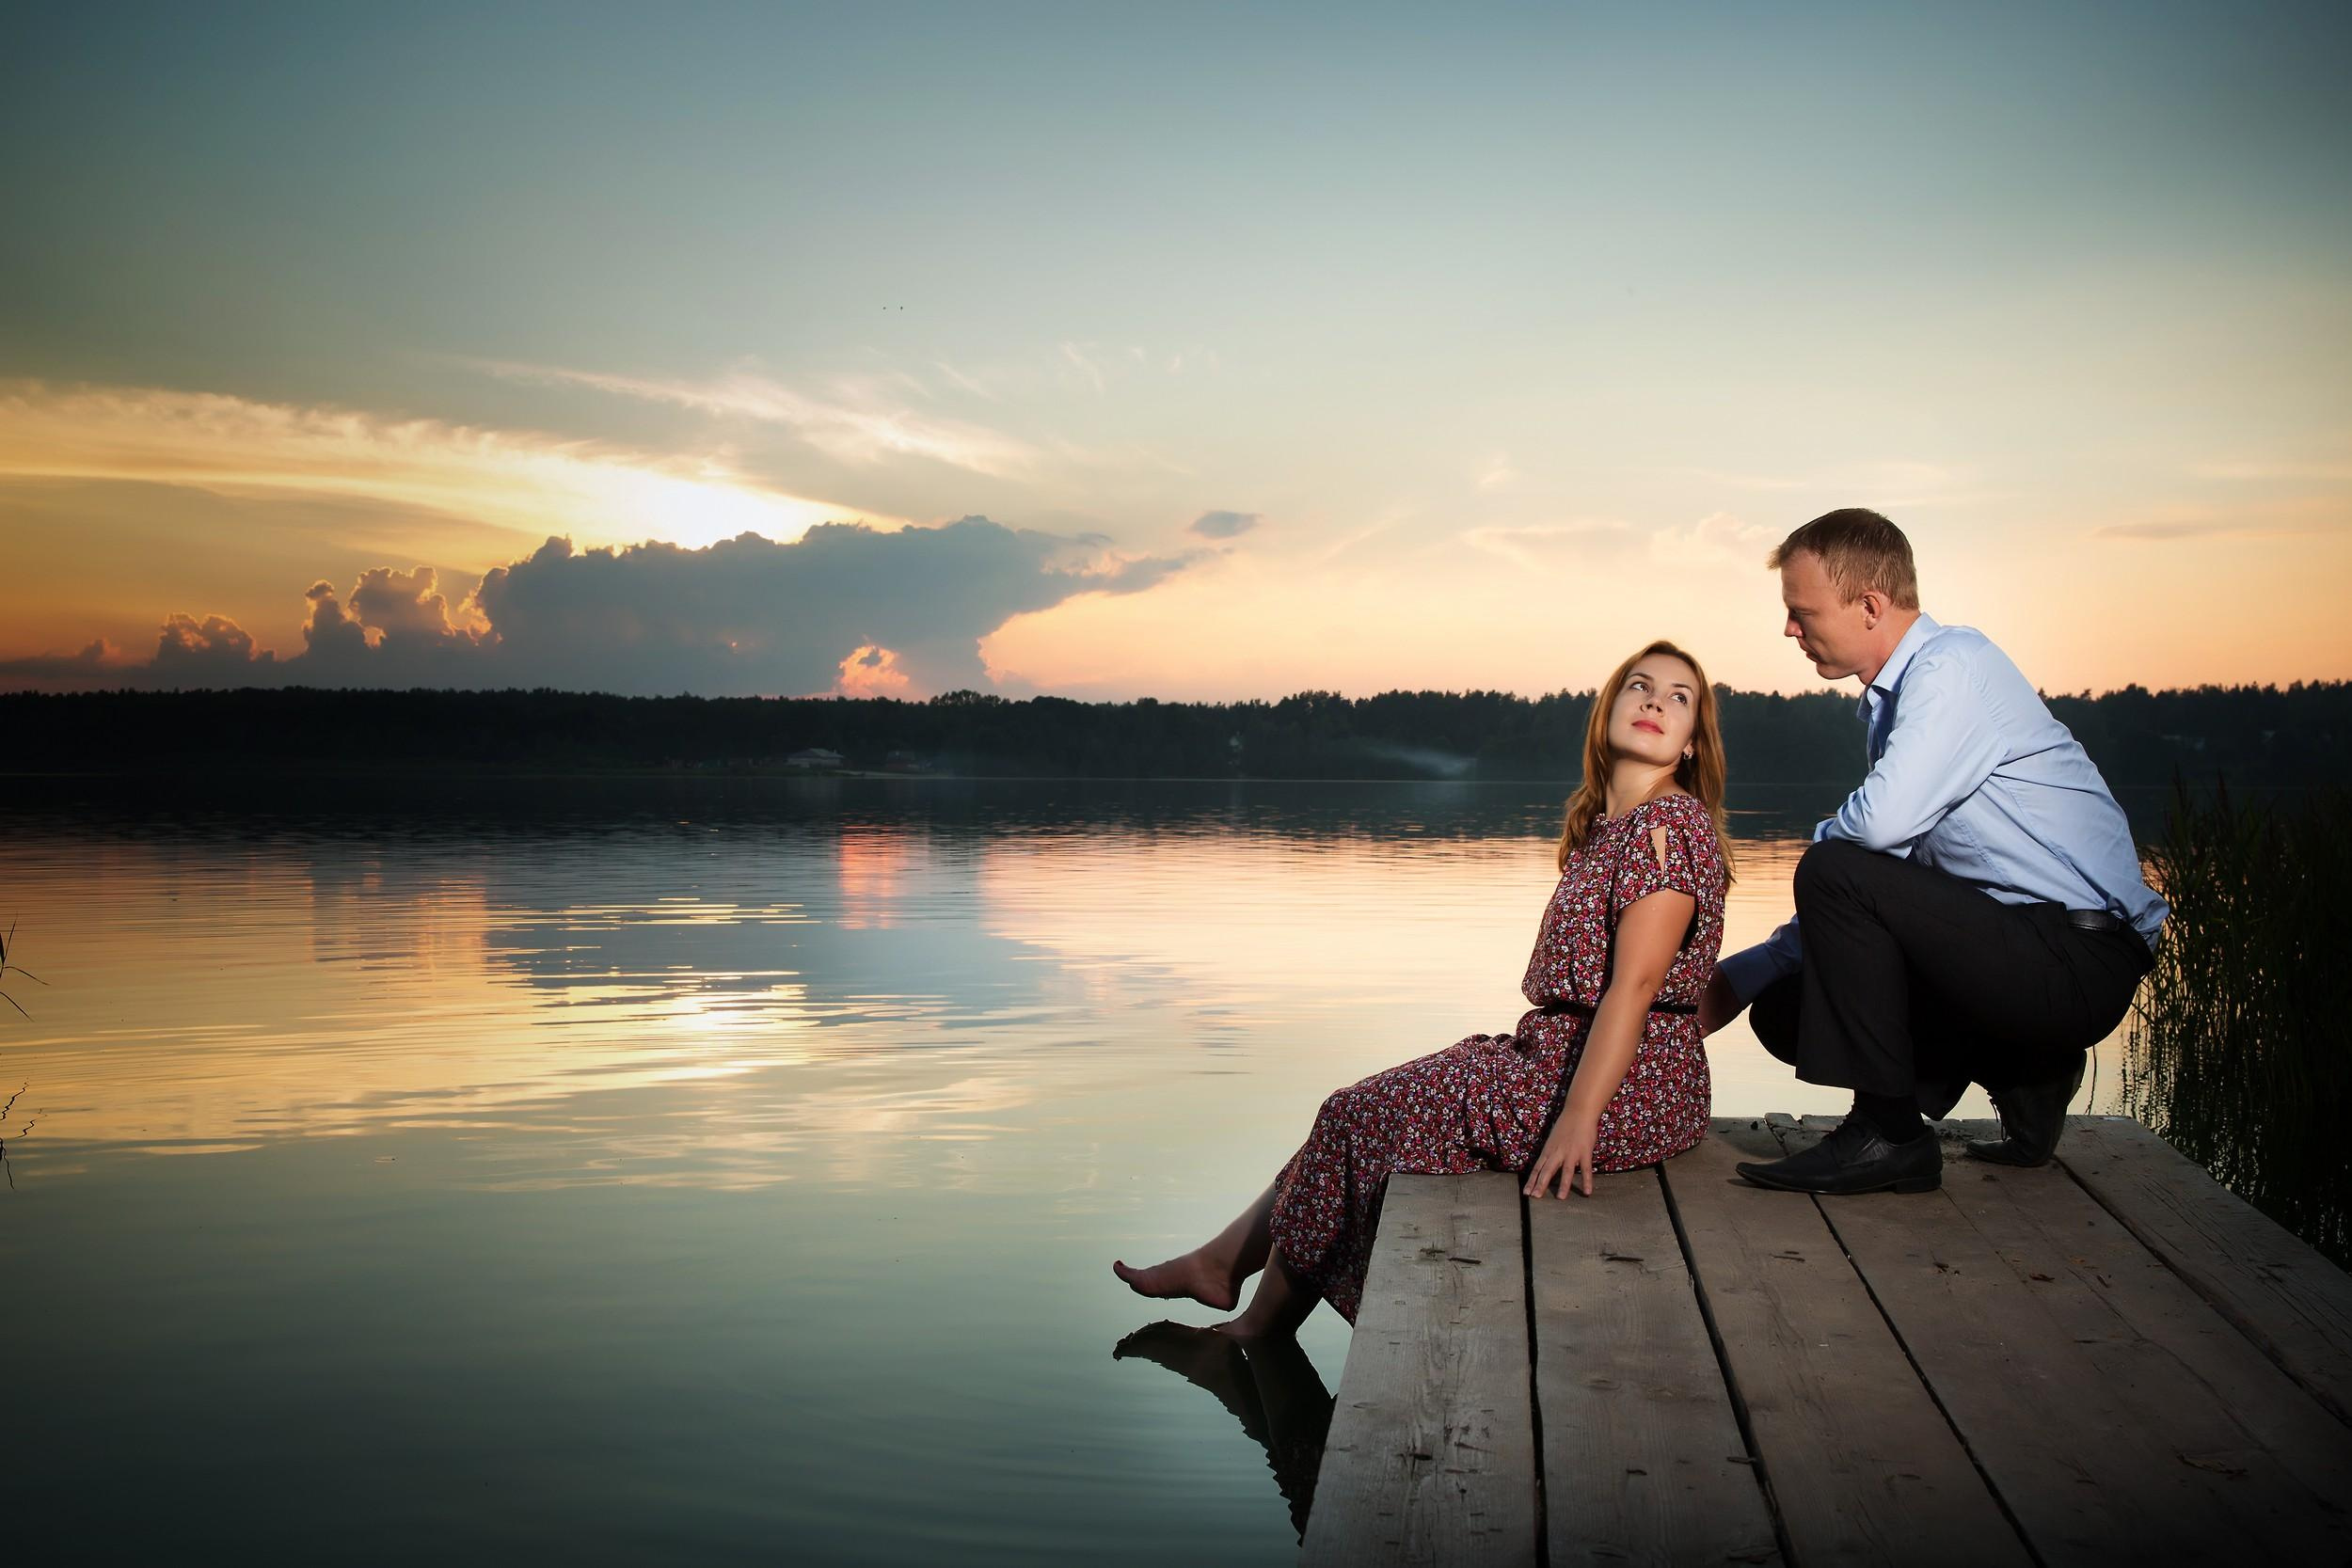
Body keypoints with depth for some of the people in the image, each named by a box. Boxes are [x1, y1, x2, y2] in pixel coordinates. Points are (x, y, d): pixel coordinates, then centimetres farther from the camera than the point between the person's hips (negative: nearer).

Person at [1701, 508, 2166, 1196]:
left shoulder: (1953, 663, -13)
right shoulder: (1888, 700, 15)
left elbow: (1882, 821, -28)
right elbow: (1879, 863, 19)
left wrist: (1817, 846, -4)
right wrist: (1739, 978, 16)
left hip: (2079, 961, -9)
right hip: (2026, 949, 9)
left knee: (1833, 874, -22)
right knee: (1787, 1010, 5)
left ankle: (1887, 1134, -13)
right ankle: (2024, 1077, 12)